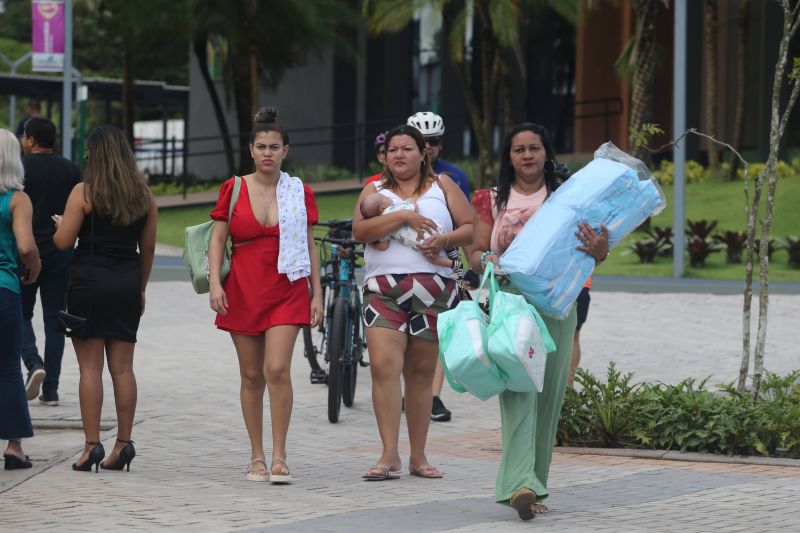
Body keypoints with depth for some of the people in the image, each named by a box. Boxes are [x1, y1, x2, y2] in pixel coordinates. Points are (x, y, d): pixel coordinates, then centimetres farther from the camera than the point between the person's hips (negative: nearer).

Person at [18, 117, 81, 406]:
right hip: (61, 253, 3)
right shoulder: (71, 170, 5)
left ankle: (34, 364, -16)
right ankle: (51, 389, 6)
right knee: (54, 318, 7)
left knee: (21, 314, 10)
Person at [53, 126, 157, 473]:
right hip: (127, 284, 4)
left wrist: (60, 224, 12)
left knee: (90, 367, -3)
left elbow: (63, 242, -10)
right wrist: (141, 288, 21)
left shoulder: (83, 193, -7)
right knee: (122, 367, 7)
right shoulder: (143, 196, 7)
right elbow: (147, 249, 12)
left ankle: (92, 445, -6)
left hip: (89, 281, -4)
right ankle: (123, 443, 7)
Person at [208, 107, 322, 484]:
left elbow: (309, 246, 10)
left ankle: (279, 458, -11)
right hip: (242, 291, 1)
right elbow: (217, 239, 4)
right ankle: (257, 457, 14)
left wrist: (317, 293, 6)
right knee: (251, 376, 5)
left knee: (278, 369, -15)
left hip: (287, 290, -1)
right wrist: (215, 283, -8)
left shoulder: (300, 193, 6)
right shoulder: (234, 189, 5)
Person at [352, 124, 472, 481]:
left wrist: (445, 240, -11)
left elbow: (470, 228, 9)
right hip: (383, 288, -1)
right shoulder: (375, 190, 12)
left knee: (421, 372, 5)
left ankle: (418, 457, 12)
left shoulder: (442, 186, 13)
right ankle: (390, 455, -17)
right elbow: (360, 230, -5)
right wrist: (404, 217, -13)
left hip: (433, 289, 1)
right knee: (383, 366, -16)